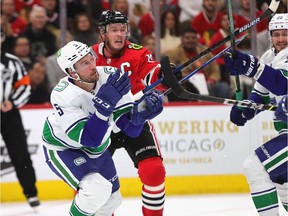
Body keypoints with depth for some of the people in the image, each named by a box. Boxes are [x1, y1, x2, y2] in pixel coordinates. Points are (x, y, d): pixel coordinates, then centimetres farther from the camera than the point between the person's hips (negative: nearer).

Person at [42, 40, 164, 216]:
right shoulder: (63, 96, -33)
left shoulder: (111, 77, -23)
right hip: (62, 148, -6)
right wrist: (104, 104, -50)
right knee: (97, 189, -29)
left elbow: (130, 128, -20)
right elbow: (89, 138, -38)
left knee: (112, 200, 15)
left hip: (97, 148, 6)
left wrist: (140, 111, -42)